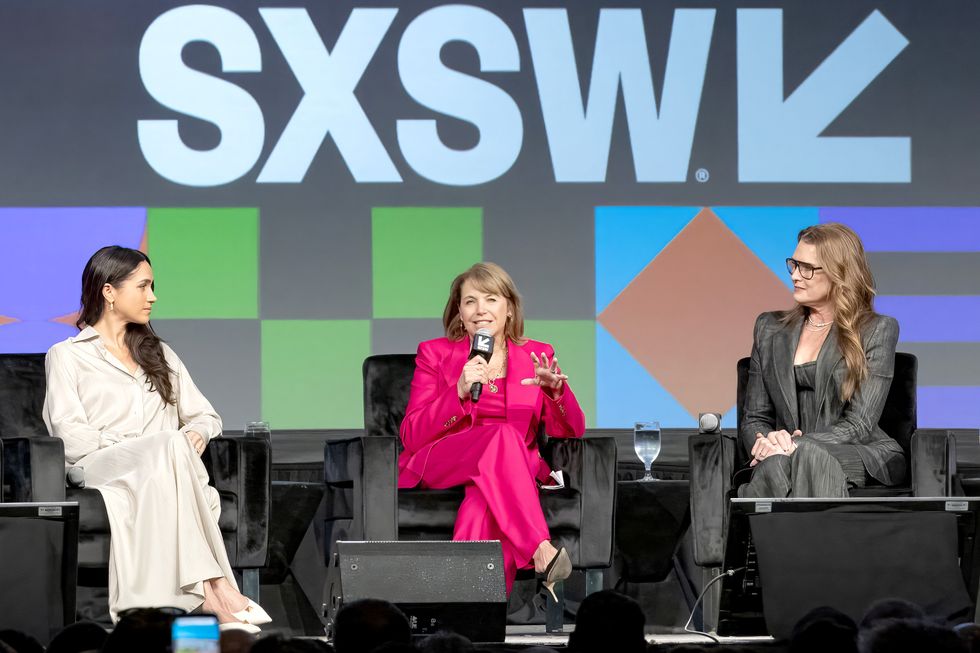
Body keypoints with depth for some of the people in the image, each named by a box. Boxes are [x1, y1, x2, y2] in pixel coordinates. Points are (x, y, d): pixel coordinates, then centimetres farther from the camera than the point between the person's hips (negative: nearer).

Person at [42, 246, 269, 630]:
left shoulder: (159, 354, 30)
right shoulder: (67, 356, 13)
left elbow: (204, 415, 24)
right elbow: (70, 434, -2)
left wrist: (197, 433, -2)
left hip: (164, 469, 4)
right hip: (100, 469, -4)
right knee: (169, 445, -37)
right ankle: (211, 587, -48)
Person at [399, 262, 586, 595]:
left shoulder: (537, 355, 13)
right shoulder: (435, 354, 9)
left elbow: (571, 432, 4)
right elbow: (411, 436, -1)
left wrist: (556, 389, -18)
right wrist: (460, 391, -17)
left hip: (510, 472, 1)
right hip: (437, 467, -1)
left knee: (483, 503, -38)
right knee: (503, 436, -35)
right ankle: (541, 552, -46)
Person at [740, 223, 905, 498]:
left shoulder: (878, 330, 4)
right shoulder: (770, 328, 18)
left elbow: (859, 425, -5)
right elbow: (754, 418, 16)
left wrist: (796, 445, -19)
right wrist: (766, 441, -10)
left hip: (861, 457, -3)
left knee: (809, 457, -40)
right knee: (775, 464, -37)